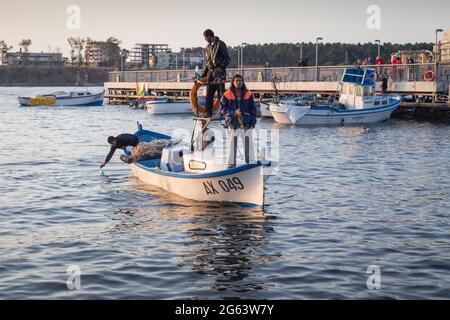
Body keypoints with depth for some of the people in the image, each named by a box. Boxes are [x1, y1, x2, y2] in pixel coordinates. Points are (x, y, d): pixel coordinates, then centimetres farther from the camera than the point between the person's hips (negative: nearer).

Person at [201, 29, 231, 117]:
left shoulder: (220, 44, -2)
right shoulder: (207, 47, 19)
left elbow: (227, 58, -6)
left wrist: (221, 67, -19)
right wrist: (203, 74, 16)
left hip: (219, 72, -6)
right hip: (210, 72, 7)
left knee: (221, 93, -7)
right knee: (209, 94, 3)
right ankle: (208, 113, 6)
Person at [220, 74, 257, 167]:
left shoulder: (248, 94, 5)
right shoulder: (227, 94, -1)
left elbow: (253, 109, 8)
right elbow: (223, 108, -1)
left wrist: (253, 121, -1)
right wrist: (234, 112, -14)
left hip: (246, 123, 2)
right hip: (233, 123, -2)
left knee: (248, 144, 5)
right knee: (232, 144, 1)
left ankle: (251, 162, 13)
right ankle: (231, 163, 8)